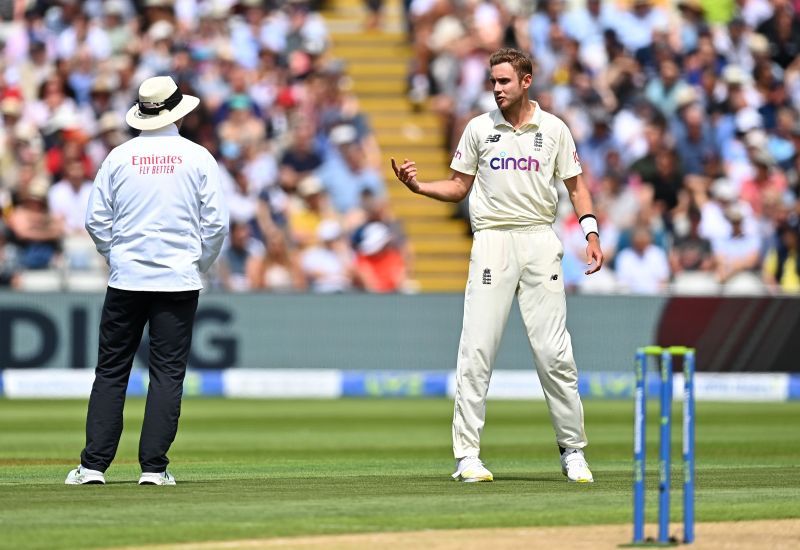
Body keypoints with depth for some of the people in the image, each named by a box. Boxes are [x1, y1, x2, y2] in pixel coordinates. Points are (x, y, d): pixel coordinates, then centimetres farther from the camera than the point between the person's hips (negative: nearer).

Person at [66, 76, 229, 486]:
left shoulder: (119, 157, 1)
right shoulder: (198, 158, -2)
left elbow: (96, 219, 3)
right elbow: (216, 223, -3)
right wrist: (200, 265, 11)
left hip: (126, 279, 1)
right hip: (179, 281, -1)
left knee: (110, 371, 5)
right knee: (168, 373, 3)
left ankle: (94, 464, 0)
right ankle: (153, 467, -2)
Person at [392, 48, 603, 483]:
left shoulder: (554, 129, 7)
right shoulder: (479, 128, 7)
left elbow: (575, 185, 11)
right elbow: (459, 187, 11)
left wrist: (591, 234, -1)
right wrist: (418, 186, -6)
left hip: (540, 242, 0)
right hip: (492, 241, 0)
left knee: (554, 351, -1)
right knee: (476, 349, -7)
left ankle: (572, 450, 9)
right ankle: (467, 455, -5)